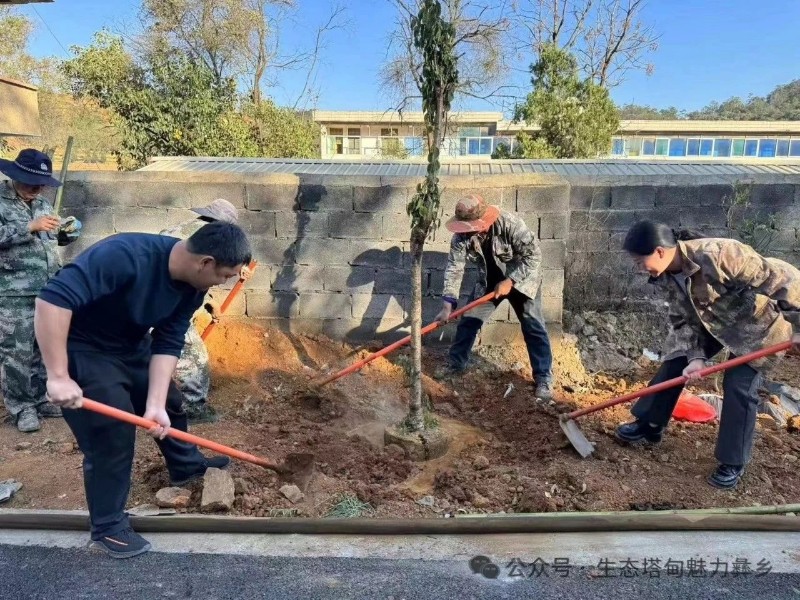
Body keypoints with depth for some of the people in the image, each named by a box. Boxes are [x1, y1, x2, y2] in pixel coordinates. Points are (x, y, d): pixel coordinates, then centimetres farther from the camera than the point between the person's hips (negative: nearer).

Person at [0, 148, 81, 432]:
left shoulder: (43, 203, 13)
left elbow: (55, 239, 21)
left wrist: (69, 231, 1)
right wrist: (30, 226, -20)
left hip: (49, 290, 6)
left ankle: (38, 399, 27)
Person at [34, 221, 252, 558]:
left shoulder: (193, 286, -13)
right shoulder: (124, 255, -38)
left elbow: (168, 345, -11)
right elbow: (53, 299, -42)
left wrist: (155, 405, -19)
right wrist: (58, 376, -41)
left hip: (132, 346, 8)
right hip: (81, 349, -7)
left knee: (170, 403, 18)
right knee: (112, 436, -7)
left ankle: (186, 466, 43)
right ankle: (107, 528, 13)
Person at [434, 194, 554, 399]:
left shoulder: (510, 224, -34)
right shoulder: (461, 236, -21)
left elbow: (534, 255, -27)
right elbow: (454, 268, -21)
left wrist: (509, 281, -30)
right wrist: (447, 305, -28)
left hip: (522, 279, -4)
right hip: (488, 281, 4)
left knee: (533, 327, -8)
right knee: (468, 320, 4)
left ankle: (544, 378, 1)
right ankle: (455, 364, 22)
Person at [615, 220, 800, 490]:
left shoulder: (718, 255, -39)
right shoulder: (666, 277, -15)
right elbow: (684, 320, -7)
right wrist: (695, 357, -20)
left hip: (756, 321, -7)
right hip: (713, 321, 7)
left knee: (739, 385, -11)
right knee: (675, 362, 2)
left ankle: (733, 463, 7)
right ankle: (649, 426, 19)